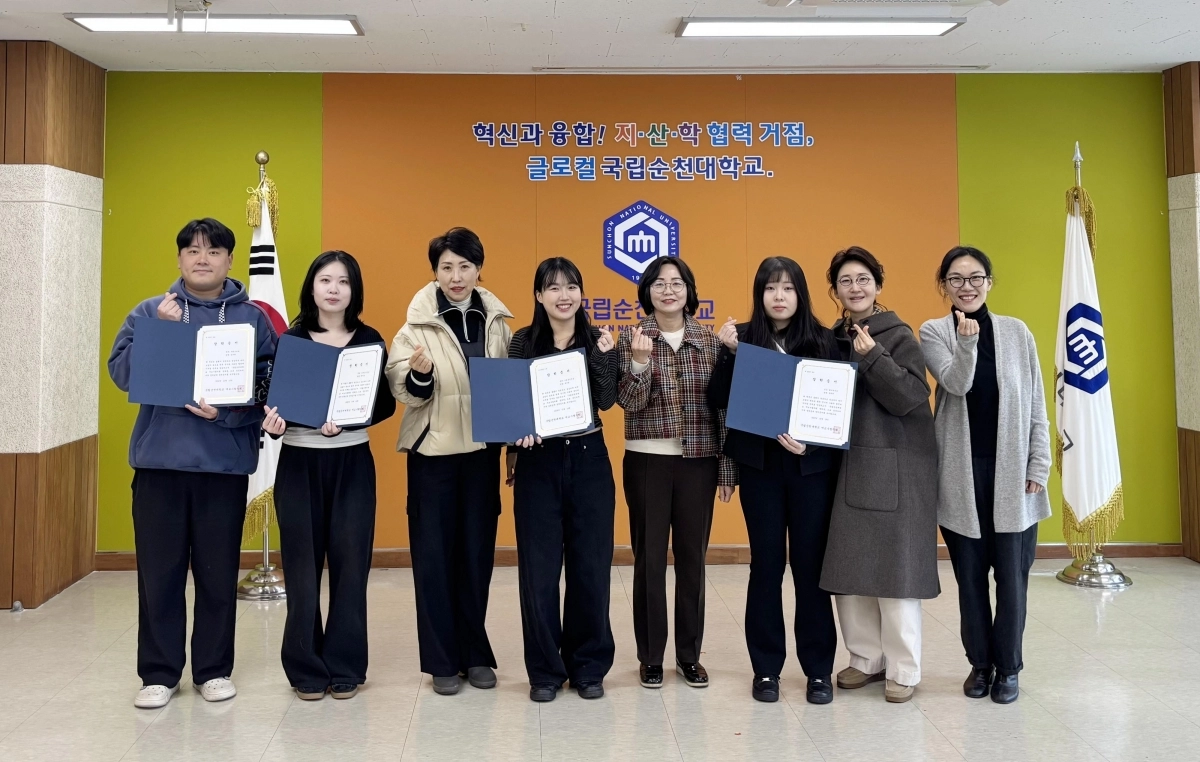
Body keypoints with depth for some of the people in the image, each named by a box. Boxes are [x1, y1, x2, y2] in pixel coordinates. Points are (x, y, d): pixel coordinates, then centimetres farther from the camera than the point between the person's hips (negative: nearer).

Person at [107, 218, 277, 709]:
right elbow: (120, 371, -2)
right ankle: (158, 673, 17)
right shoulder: (149, 312, 8)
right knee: (159, 572, 5)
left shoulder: (252, 318, 6)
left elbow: (268, 385, 0)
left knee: (219, 572, 6)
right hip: (159, 459, 1)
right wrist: (160, 330, -14)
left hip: (226, 461, 0)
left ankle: (214, 669, 20)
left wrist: (229, 411, -16)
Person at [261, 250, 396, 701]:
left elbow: (386, 403, 1)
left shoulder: (368, 339, 3)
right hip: (299, 462, 0)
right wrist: (272, 423, -20)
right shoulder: (290, 339, 3)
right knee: (302, 565, 2)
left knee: (350, 562, 2)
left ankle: (345, 667, 14)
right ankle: (306, 668, 14)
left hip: (352, 462, 0)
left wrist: (347, 421, -17)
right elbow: (274, 400, 3)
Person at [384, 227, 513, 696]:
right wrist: (419, 373, -27)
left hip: (482, 450, 3)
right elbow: (405, 393, -8)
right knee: (435, 554, 3)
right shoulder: (417, 324, -6)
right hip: (433, 450, -3)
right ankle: (442, 660, 15)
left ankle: (475, 653, 22)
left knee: (478, 552, 10)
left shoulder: (497, 321, 4)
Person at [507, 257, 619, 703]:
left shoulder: (597, 341, 4)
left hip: (589, 460, 1)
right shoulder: (523, 342, 2)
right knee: (539, 569, 2)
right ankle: (545, 670, 15)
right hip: (539, 462, -1)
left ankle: (588, 667, 20)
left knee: (591, 566, 5)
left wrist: (604, 355, -19)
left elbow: (606, 401, -6)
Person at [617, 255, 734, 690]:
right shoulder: (632, 339, -2)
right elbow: (629, 402, -10)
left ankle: (689, 654, 22)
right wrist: (640, 361, -27)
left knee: (692, 557, 9)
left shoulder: (710, 340, 3)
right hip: (648, 462, -1)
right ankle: (651, 656, 17)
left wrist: (727, 468, 2)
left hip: (698, 463, 2)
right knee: (649, 558, 5)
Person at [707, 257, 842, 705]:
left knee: (810, 564, 4)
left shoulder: (822, 340, 1)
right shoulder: (744, 338, 2)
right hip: (759, 464, 0)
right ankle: (766, 668, 17)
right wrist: (729, 352, -14)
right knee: (766, 563, 6)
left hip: (812, 464, 0)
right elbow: (718, 401, -3)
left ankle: (819, 669, 16)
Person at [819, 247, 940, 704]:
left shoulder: (899, 335, -4)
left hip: (895, 469, -5)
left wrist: (873, 356, -22)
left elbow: (911, 397, -14)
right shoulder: (832, 339, 11)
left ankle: (903, 670, 10)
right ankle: (867, 658, 21)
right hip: (846, 467, 5)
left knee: (894, 566, -2)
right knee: (847, 568, 7)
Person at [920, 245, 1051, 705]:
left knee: (1012, 575, 3)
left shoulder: (1017, 332, 3)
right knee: (969, 575, 8)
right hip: (961, 474, 0)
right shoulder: (933, 332, 1)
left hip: (1010, 473, 0)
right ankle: (979, 663, 23)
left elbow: (1036, 407, 5)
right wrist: (967, 341, -31)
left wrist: (1039, 467, 0)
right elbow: (956, 383, -15)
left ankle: (1008, 667, 19)